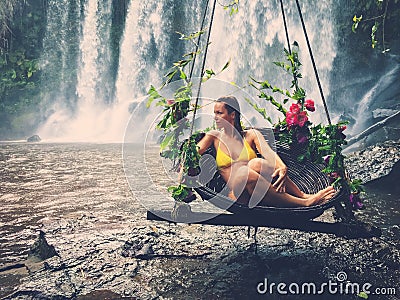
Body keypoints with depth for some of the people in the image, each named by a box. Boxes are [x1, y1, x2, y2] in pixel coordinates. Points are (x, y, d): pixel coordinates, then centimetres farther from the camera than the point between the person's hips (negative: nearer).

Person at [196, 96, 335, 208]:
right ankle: (305, 202, -30)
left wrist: (283, 168, -29)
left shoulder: (251, 135, 9)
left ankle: (302, 195, -22)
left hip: (260, 191, 0)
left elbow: (269, 153, -9)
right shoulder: (214, 136, 14)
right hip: (237, 194, 0)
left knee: (257, 163, -33)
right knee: (245, 173, -36)